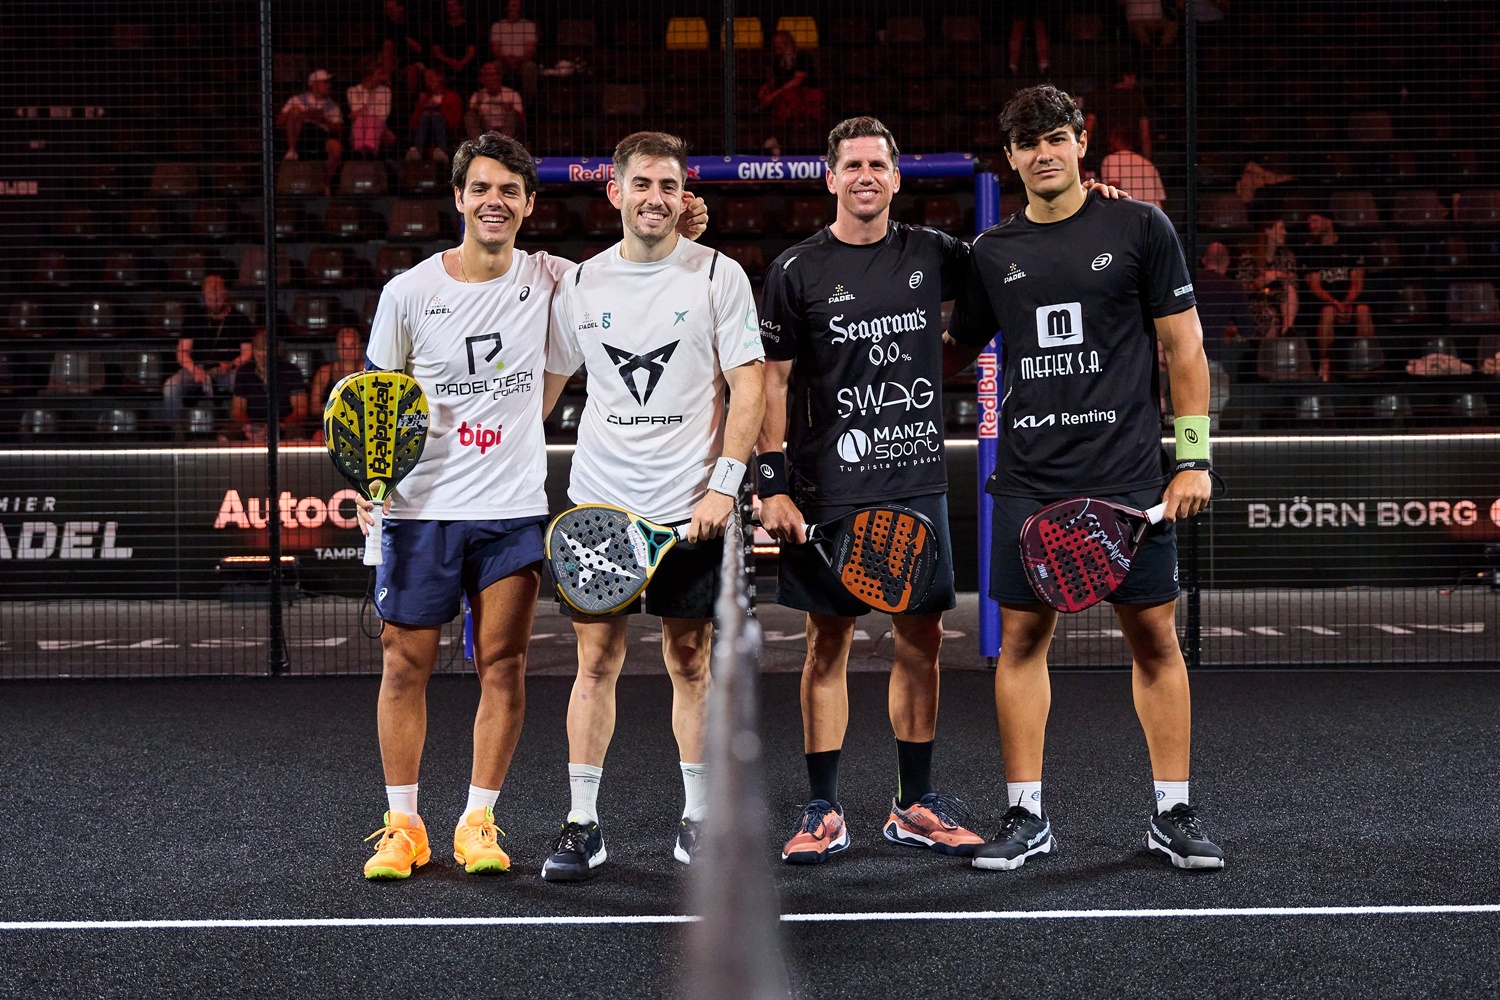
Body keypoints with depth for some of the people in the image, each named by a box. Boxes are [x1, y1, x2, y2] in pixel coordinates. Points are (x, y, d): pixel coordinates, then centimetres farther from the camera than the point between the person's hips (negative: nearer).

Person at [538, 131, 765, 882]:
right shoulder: (581, 284, 6)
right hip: (598, 502, 2)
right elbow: (545, 384, 15)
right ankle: (582, 825, 8)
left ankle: (698, 817, 18)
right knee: (595, 659, 1)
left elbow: (747, 386, -3)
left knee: (691, 663, 6)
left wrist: (724, 484, -12)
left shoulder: (718, 276, -1)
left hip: (690, 508, -2)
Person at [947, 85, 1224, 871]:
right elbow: (956, 352, 19)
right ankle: (1025, 815, 13)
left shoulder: (1139, 228, 2)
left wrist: (1193, 457, -3)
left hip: (1129, 476, -2)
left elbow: (1184, 348, 2)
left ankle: (1173, 814, 13)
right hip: (1028, 478, 2)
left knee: (1154, 636, 2)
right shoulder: (992, 253, 9)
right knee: (1022, 636, 3)